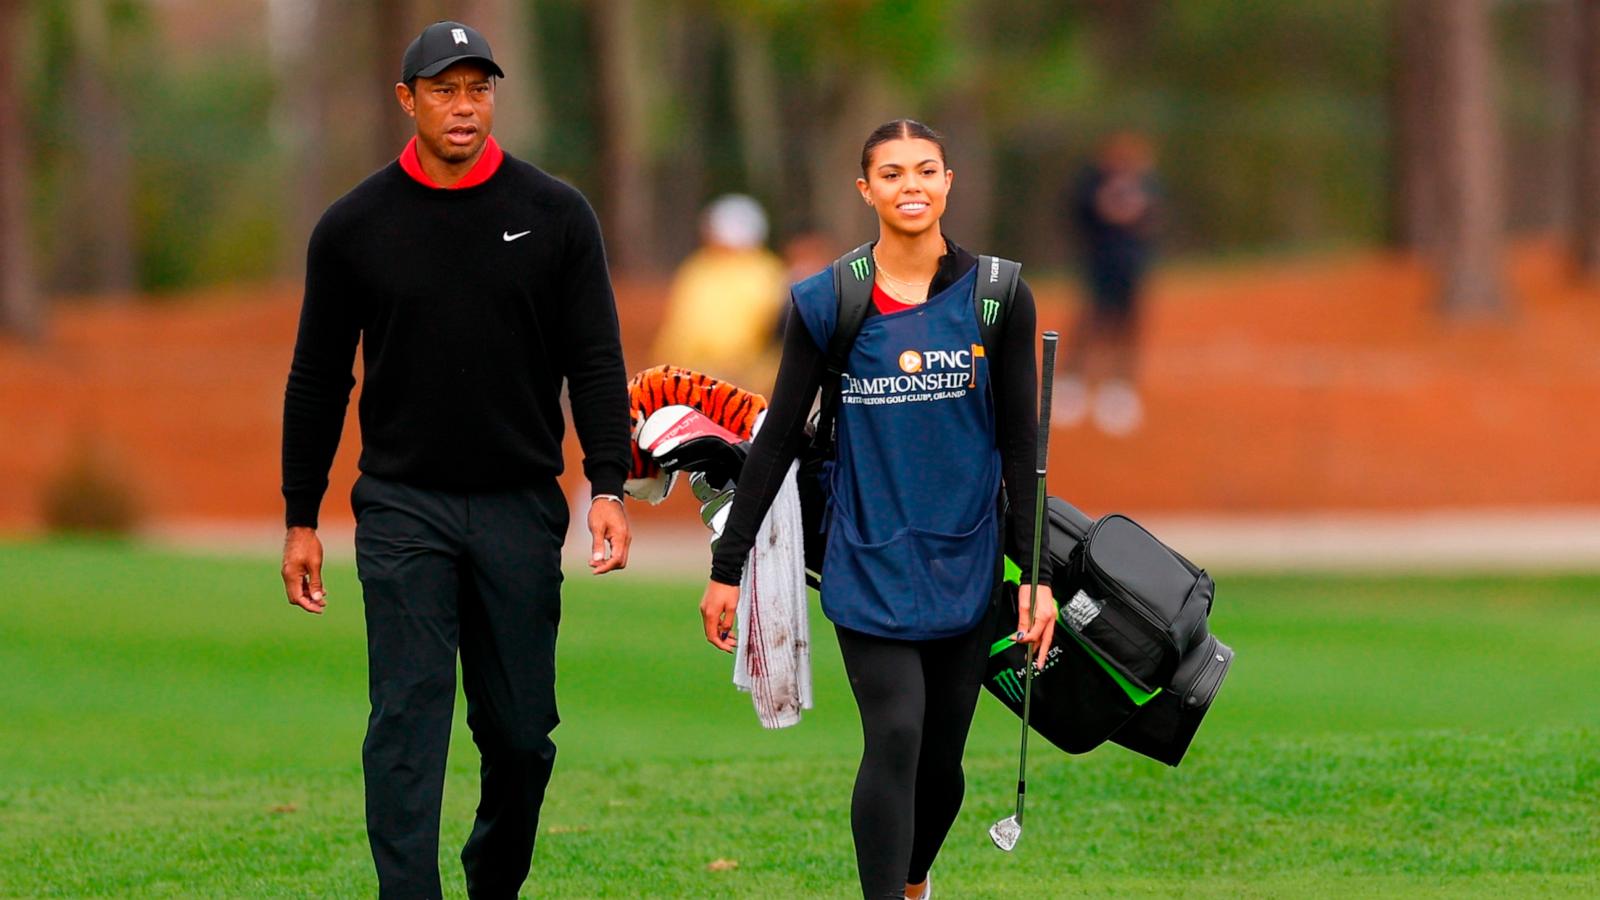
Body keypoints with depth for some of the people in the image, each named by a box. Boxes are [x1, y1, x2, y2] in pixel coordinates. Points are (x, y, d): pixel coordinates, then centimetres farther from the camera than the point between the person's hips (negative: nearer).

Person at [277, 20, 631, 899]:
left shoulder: (555, 216, 3)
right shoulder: (354, 226, 2)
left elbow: (596, 361, 2)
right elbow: (317, 381, 8)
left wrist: (608, 486, -11)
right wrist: (299, 520, 6)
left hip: (521, 508, 1)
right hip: (403, 506, -1)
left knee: (520, 729, 6)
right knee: (408, 719, -10)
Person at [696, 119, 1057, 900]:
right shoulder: (826, 303, -2)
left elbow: (1021, 445, 3)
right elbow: (778, 437, 3)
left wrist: (1039, 575, -1)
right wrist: (727, 566, 3)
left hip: (964, 565, 2)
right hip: (869, 566, -2)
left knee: (940, 760, 8)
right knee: (895, 742, -15)